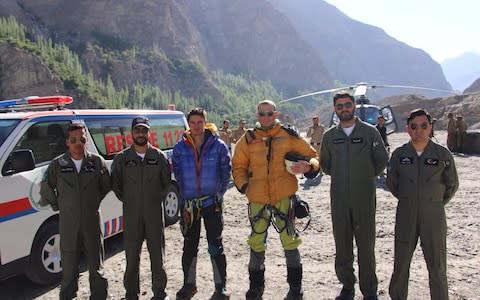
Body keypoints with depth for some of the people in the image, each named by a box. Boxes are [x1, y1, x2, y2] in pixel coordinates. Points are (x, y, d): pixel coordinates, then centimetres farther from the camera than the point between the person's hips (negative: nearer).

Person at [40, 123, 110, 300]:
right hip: (68, 224, 0)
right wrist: (57, 205, 7)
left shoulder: (97, 162, -3)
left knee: (96, 267, 11)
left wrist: (94, 203, 6)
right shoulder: (57, 165, -3)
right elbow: (46, 189, 9)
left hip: (92, 222, 0)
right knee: (69, 269, 10)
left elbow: (106, 186, 8)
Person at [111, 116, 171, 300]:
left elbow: (167, 181, 11)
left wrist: (158, 199, 5)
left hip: (155, 213, 1)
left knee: (157, 253, 9)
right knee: (132, 255, 6)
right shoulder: (122, 158, 1)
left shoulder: (159, 156, 2)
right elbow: (115, 183, 9)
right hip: (131, 214, 0)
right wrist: (126, 200, 4)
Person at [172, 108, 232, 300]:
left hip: (212, 202, -2)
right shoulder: (180, 148, 1)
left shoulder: (218, 146, -4)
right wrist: (185, 195, 4)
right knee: (189, 246, 11)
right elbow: (177, 174, 8)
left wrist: (219, 194, -3)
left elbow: (226, 171, 0)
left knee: (215, 245, 5)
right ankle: (189, 284, 26)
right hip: (189, 203, 2)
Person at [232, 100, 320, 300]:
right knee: (257, 243, 11)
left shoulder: (289, 136, 2)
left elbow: (312, 156, 6)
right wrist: (244, 185, -3)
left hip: (284, 197, -2)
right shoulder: (248, 139, 6)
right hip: (257, 199, 2)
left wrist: (308, 166, -15)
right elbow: (238, 166, 12)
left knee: (289, 241, 0)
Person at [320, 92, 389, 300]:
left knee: (366, 244, 3)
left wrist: (368, 176, 4)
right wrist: (338, 177, 9)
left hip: (364, 197, -2)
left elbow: (382, 160, 8)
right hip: (339, 199, 2)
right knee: (342, 244, 9)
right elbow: (324, 163, 19)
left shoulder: (370, 132, 0)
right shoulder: (330, 136, 7)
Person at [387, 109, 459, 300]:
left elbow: (452, 185, 8)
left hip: (434, 216, -1)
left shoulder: (443, 155, -6)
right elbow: (391, 183, 11)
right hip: (405, 216, 2)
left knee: (437, 267, 4)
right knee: (401, 263, 12)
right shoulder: (399, 154, -2)